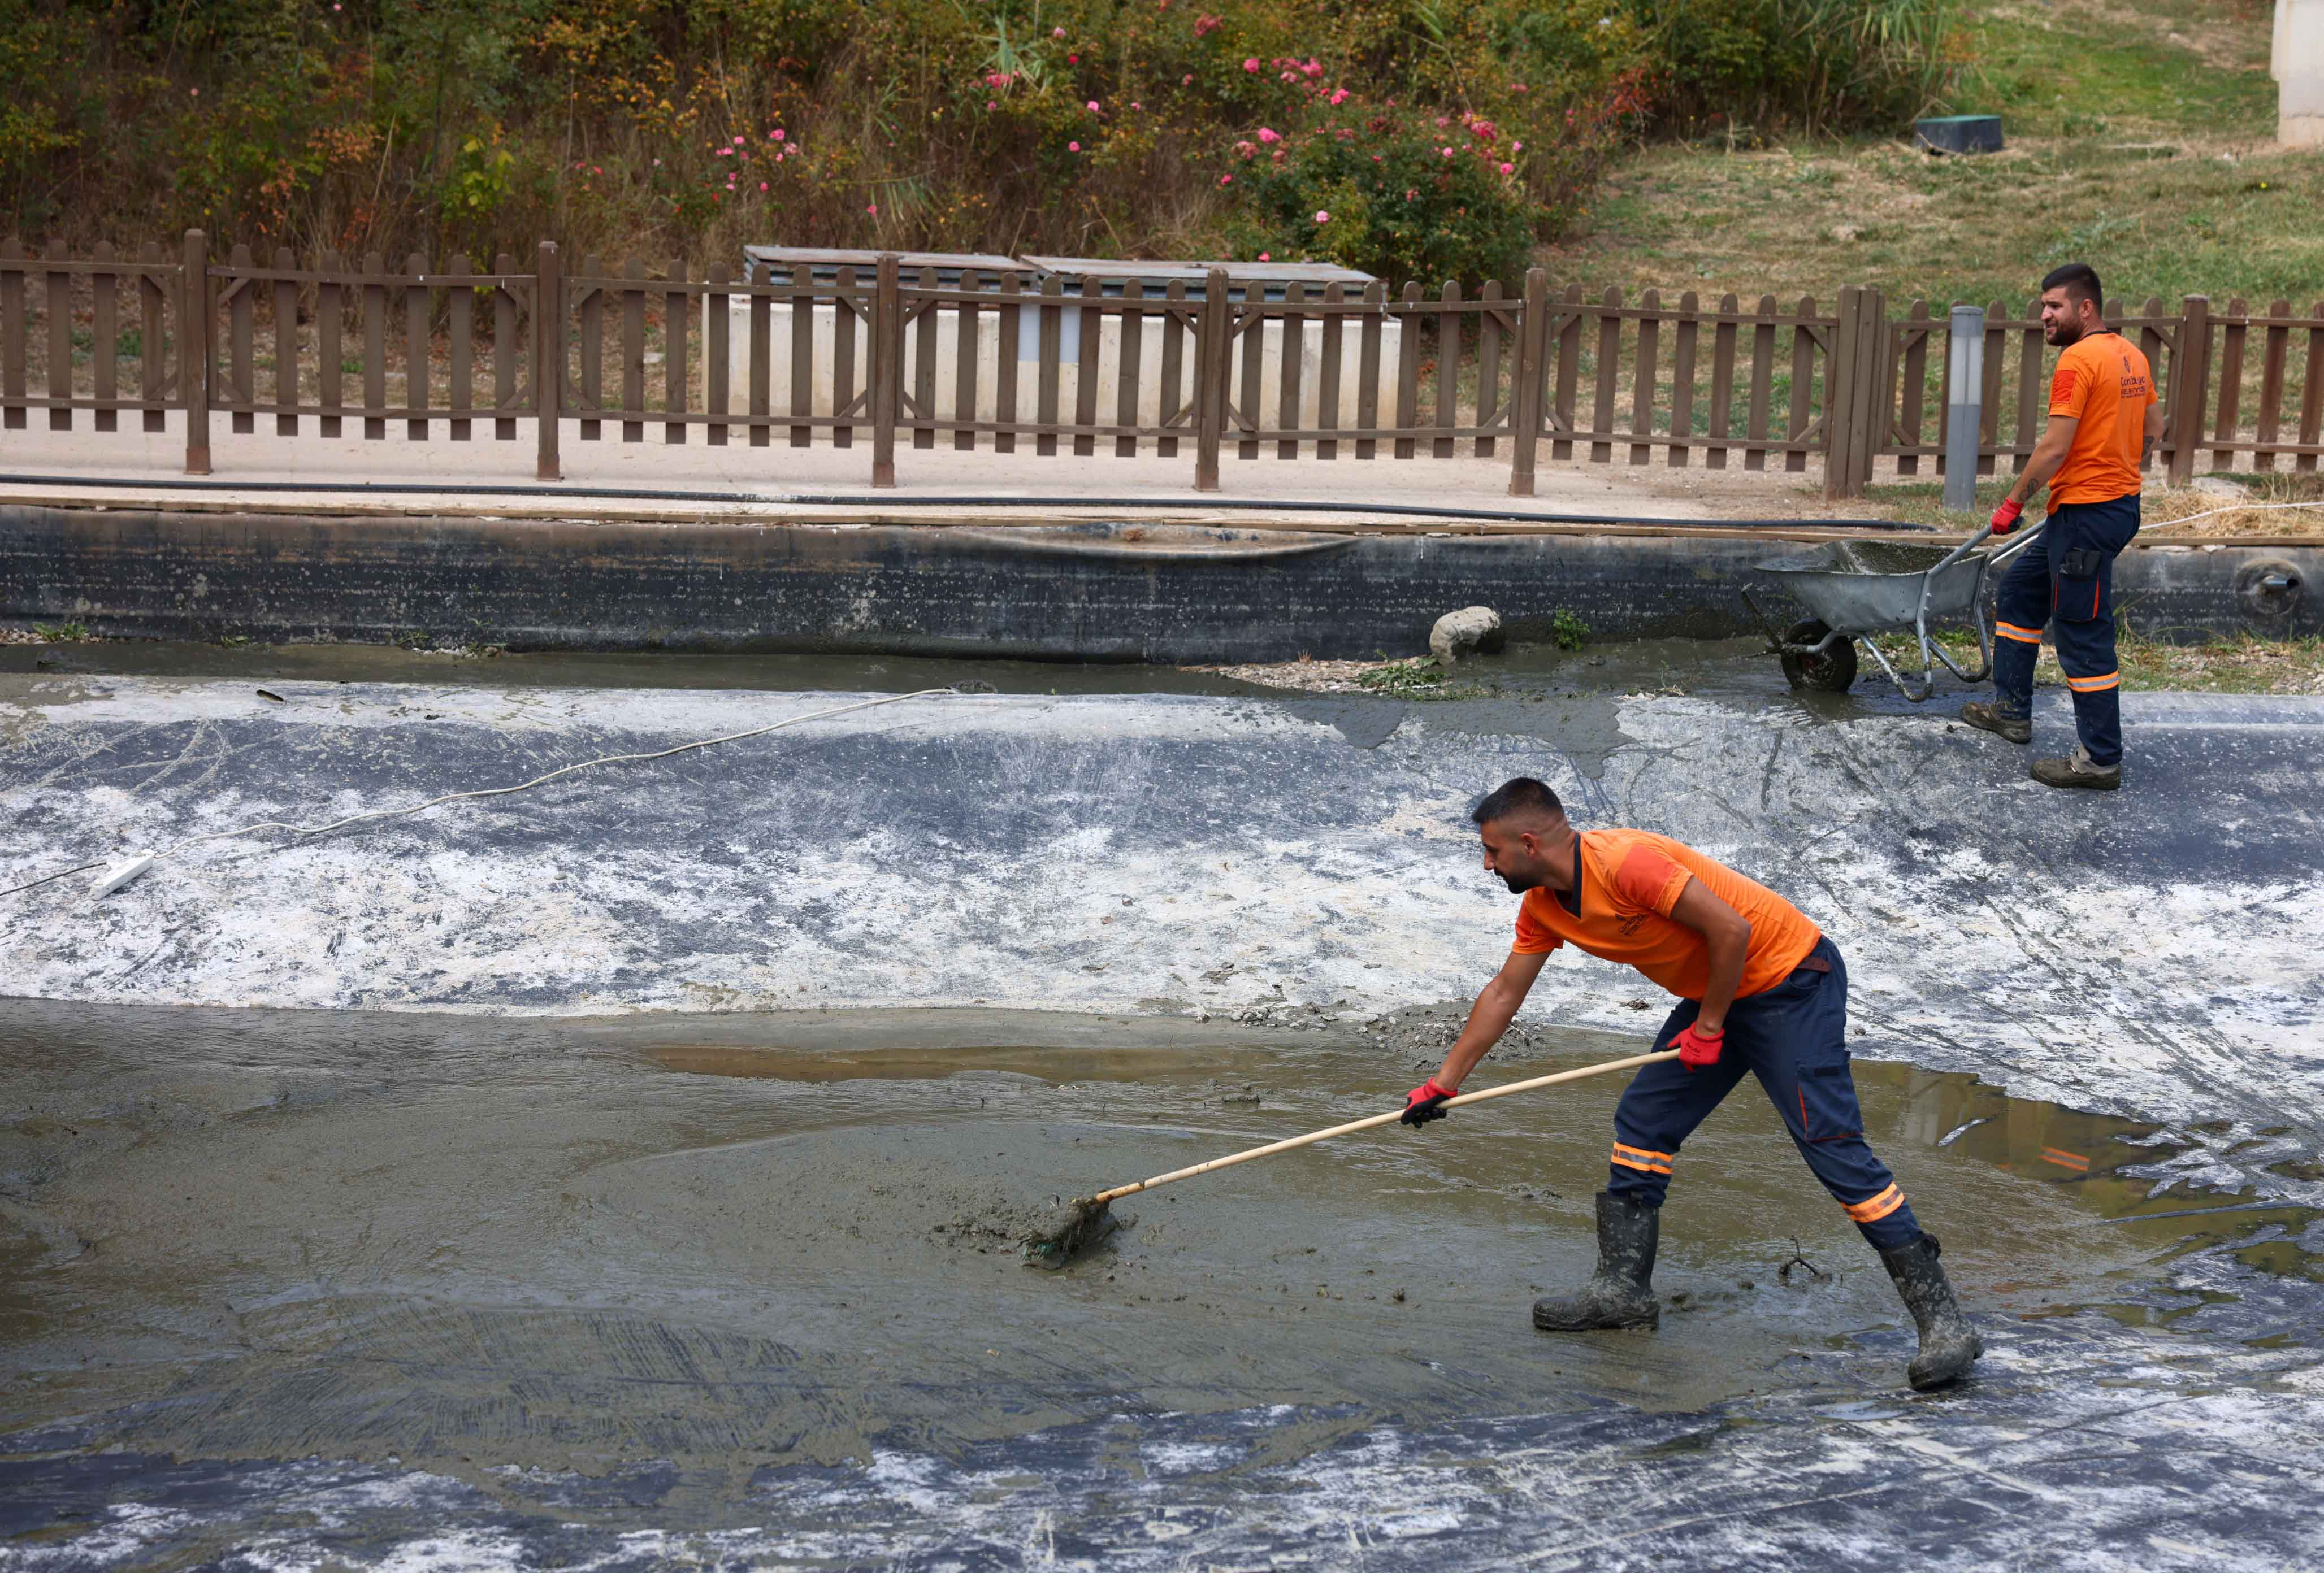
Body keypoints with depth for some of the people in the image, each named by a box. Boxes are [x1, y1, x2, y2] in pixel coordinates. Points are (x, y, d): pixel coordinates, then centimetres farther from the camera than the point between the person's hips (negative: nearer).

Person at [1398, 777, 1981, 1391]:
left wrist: (1709, 1026, -15)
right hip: (1720, 995, 9)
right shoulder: (1543, 904, 2)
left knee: (1831, 1144, -15)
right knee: (1641, 1122, 8)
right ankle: (1623, 1287, 19)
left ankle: (1942, 1319, -14)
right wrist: (1442, 1084, 16)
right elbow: (1505, 992, 15)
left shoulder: (1624, 861, -27)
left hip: (1792, 979, -9)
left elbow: (1732, 930, -27)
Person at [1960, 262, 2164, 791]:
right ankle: (2012, 709, 28)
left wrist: (2013, 503, -12)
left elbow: (2055, 447, -21)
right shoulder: (2132, 355, 11)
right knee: (2020, 590, 22)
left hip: (2086, 513, -10)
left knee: (2084, 633, -4)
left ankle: (2101, 759, 1)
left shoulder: (2079, 360, -18)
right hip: (2119, 501, 10)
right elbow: (2153, 430, 18)